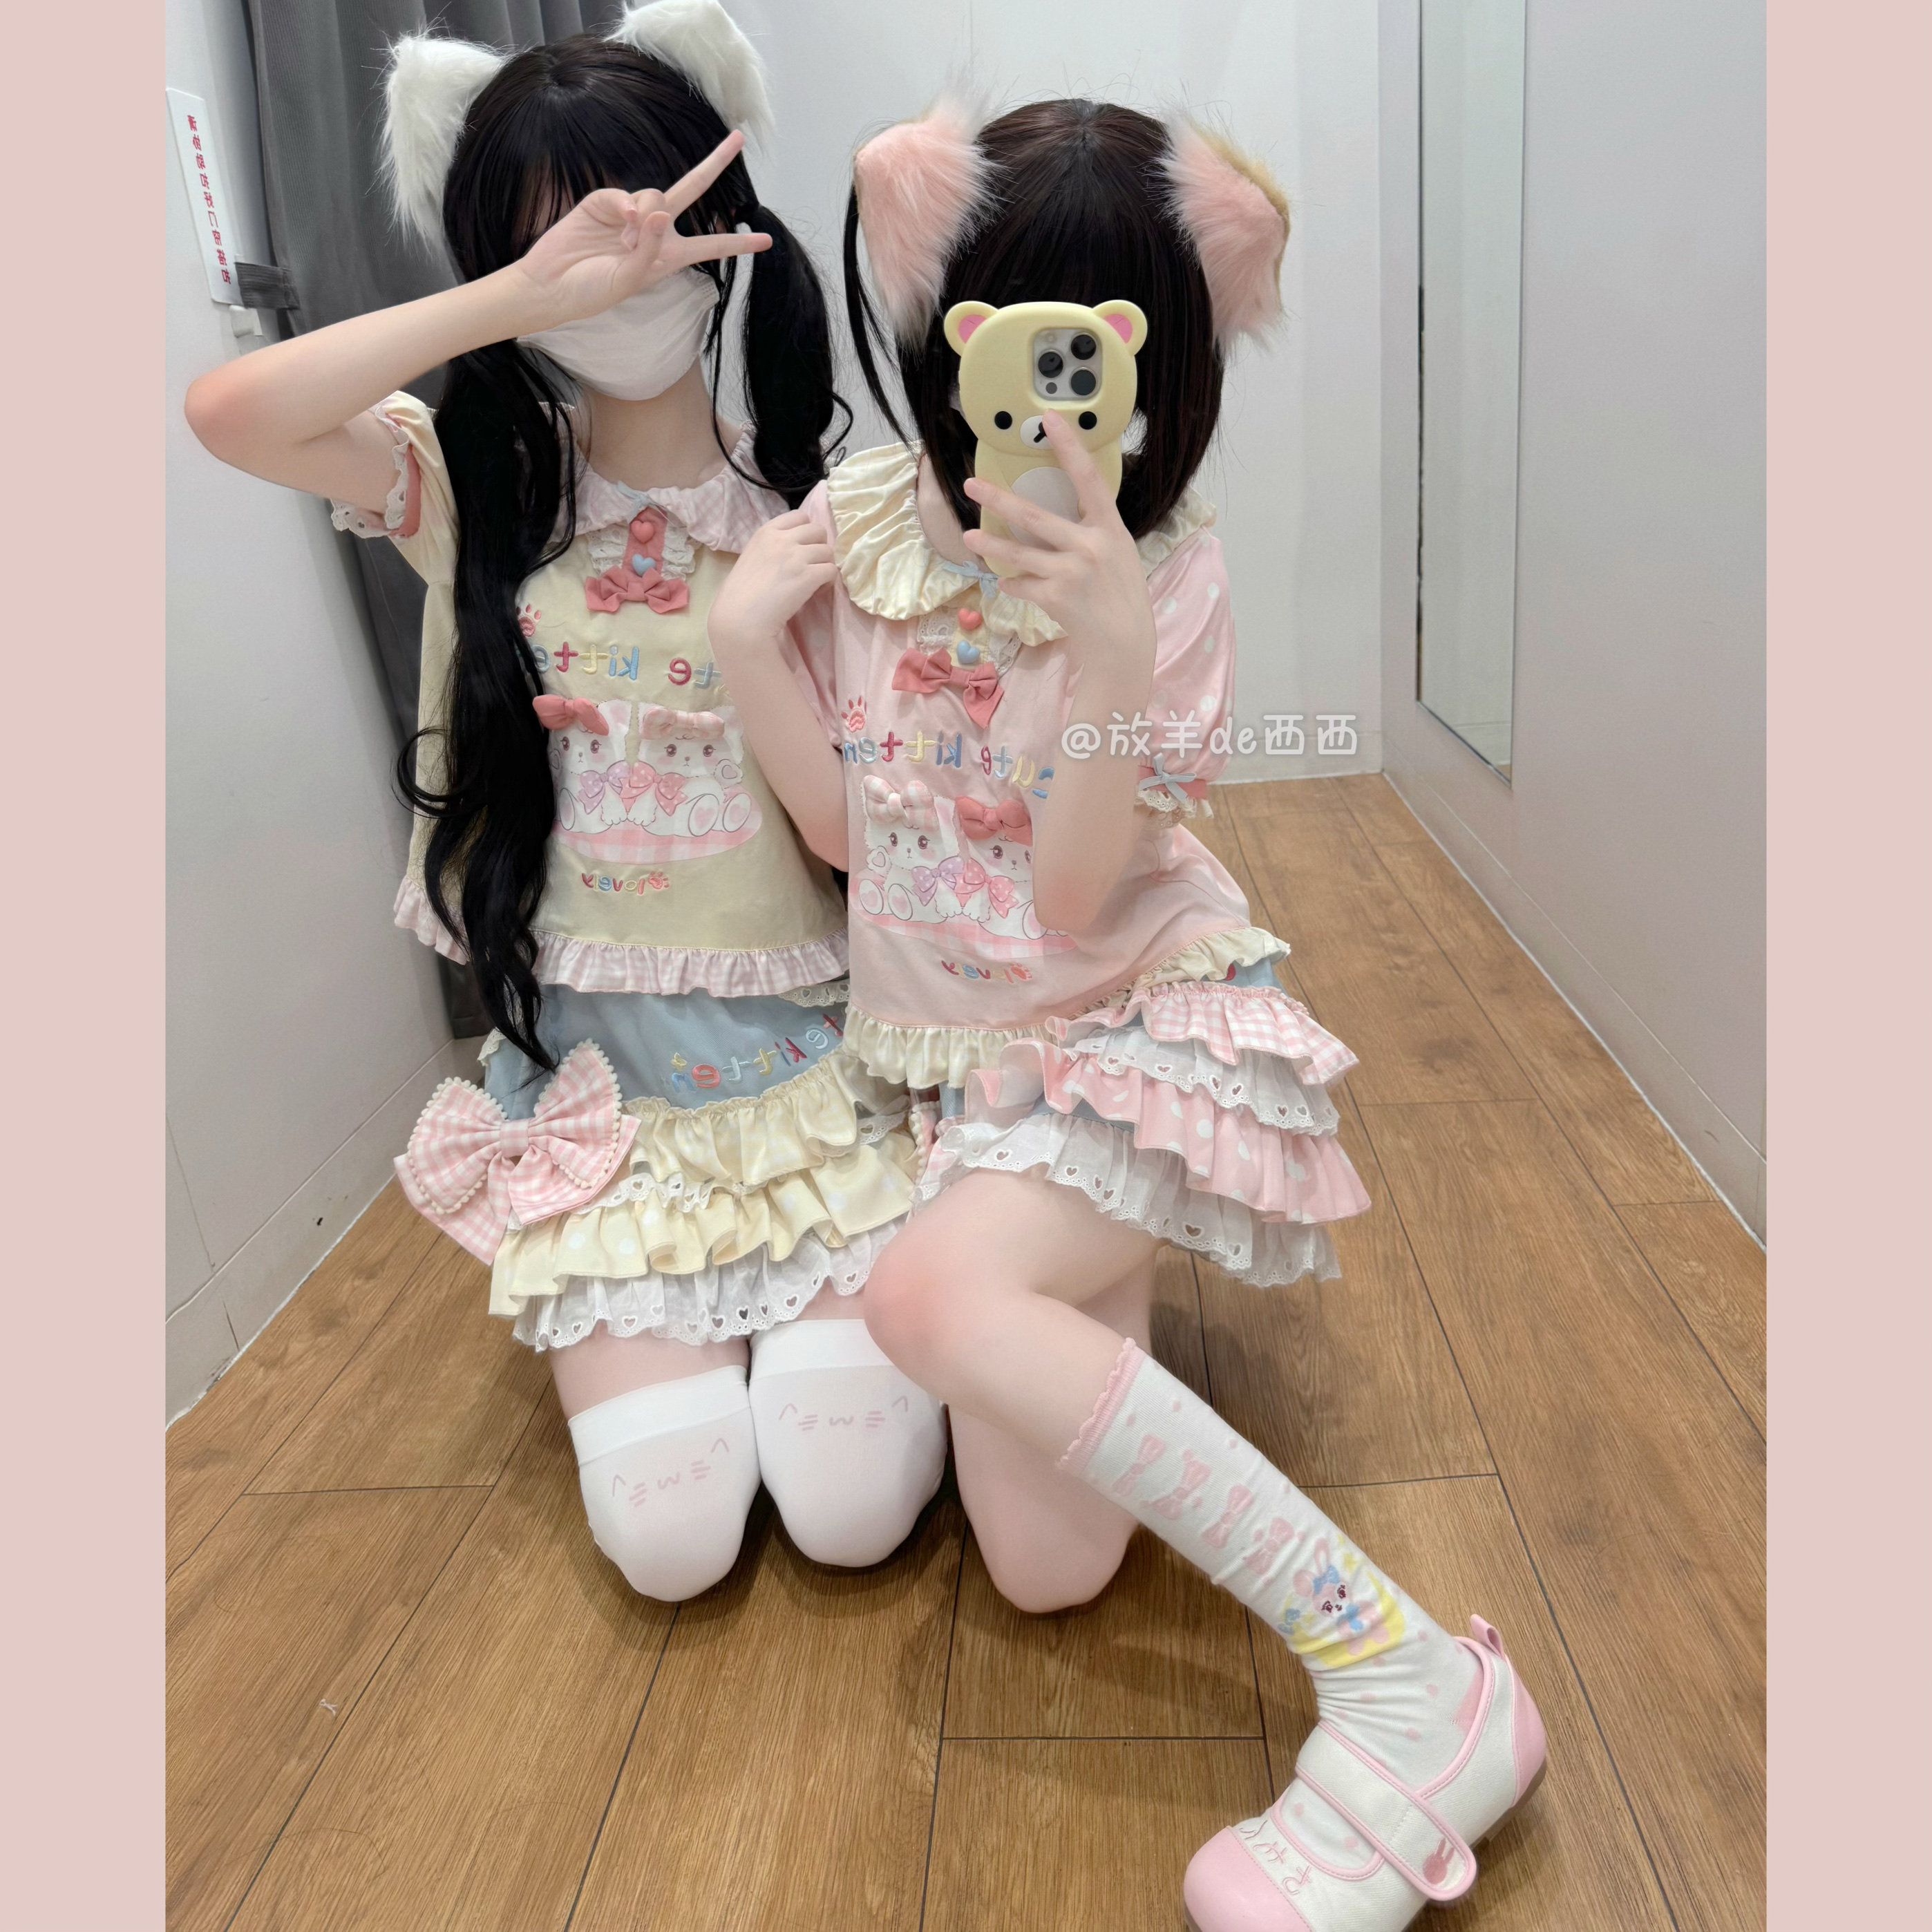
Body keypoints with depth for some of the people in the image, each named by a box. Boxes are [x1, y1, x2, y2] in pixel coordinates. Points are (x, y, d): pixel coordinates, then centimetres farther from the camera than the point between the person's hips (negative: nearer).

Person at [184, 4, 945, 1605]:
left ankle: (824, 1313, 23)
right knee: (671, 1545, -4)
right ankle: (652, 1330, 27)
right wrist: (531, 290, -24)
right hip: (600, 1089, 0)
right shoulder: (474, 490, 0)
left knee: (853, 1513, -8)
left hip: (815, 1064, 0)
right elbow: (230, 411, -21)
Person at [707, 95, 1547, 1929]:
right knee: (1045, 1572, -3)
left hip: (1147, 1021, -4)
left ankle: (1411, 1678, -24)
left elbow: (1080, 892, -19)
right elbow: (842, 829, 3)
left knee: (931, 1291, -35)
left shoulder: (1169, 569, -10)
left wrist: (1109, 641, -30)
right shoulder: (855, 523, 0)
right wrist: (747, 646, -10)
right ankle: (1109, 1281, 30)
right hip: (974, 1054, 4)